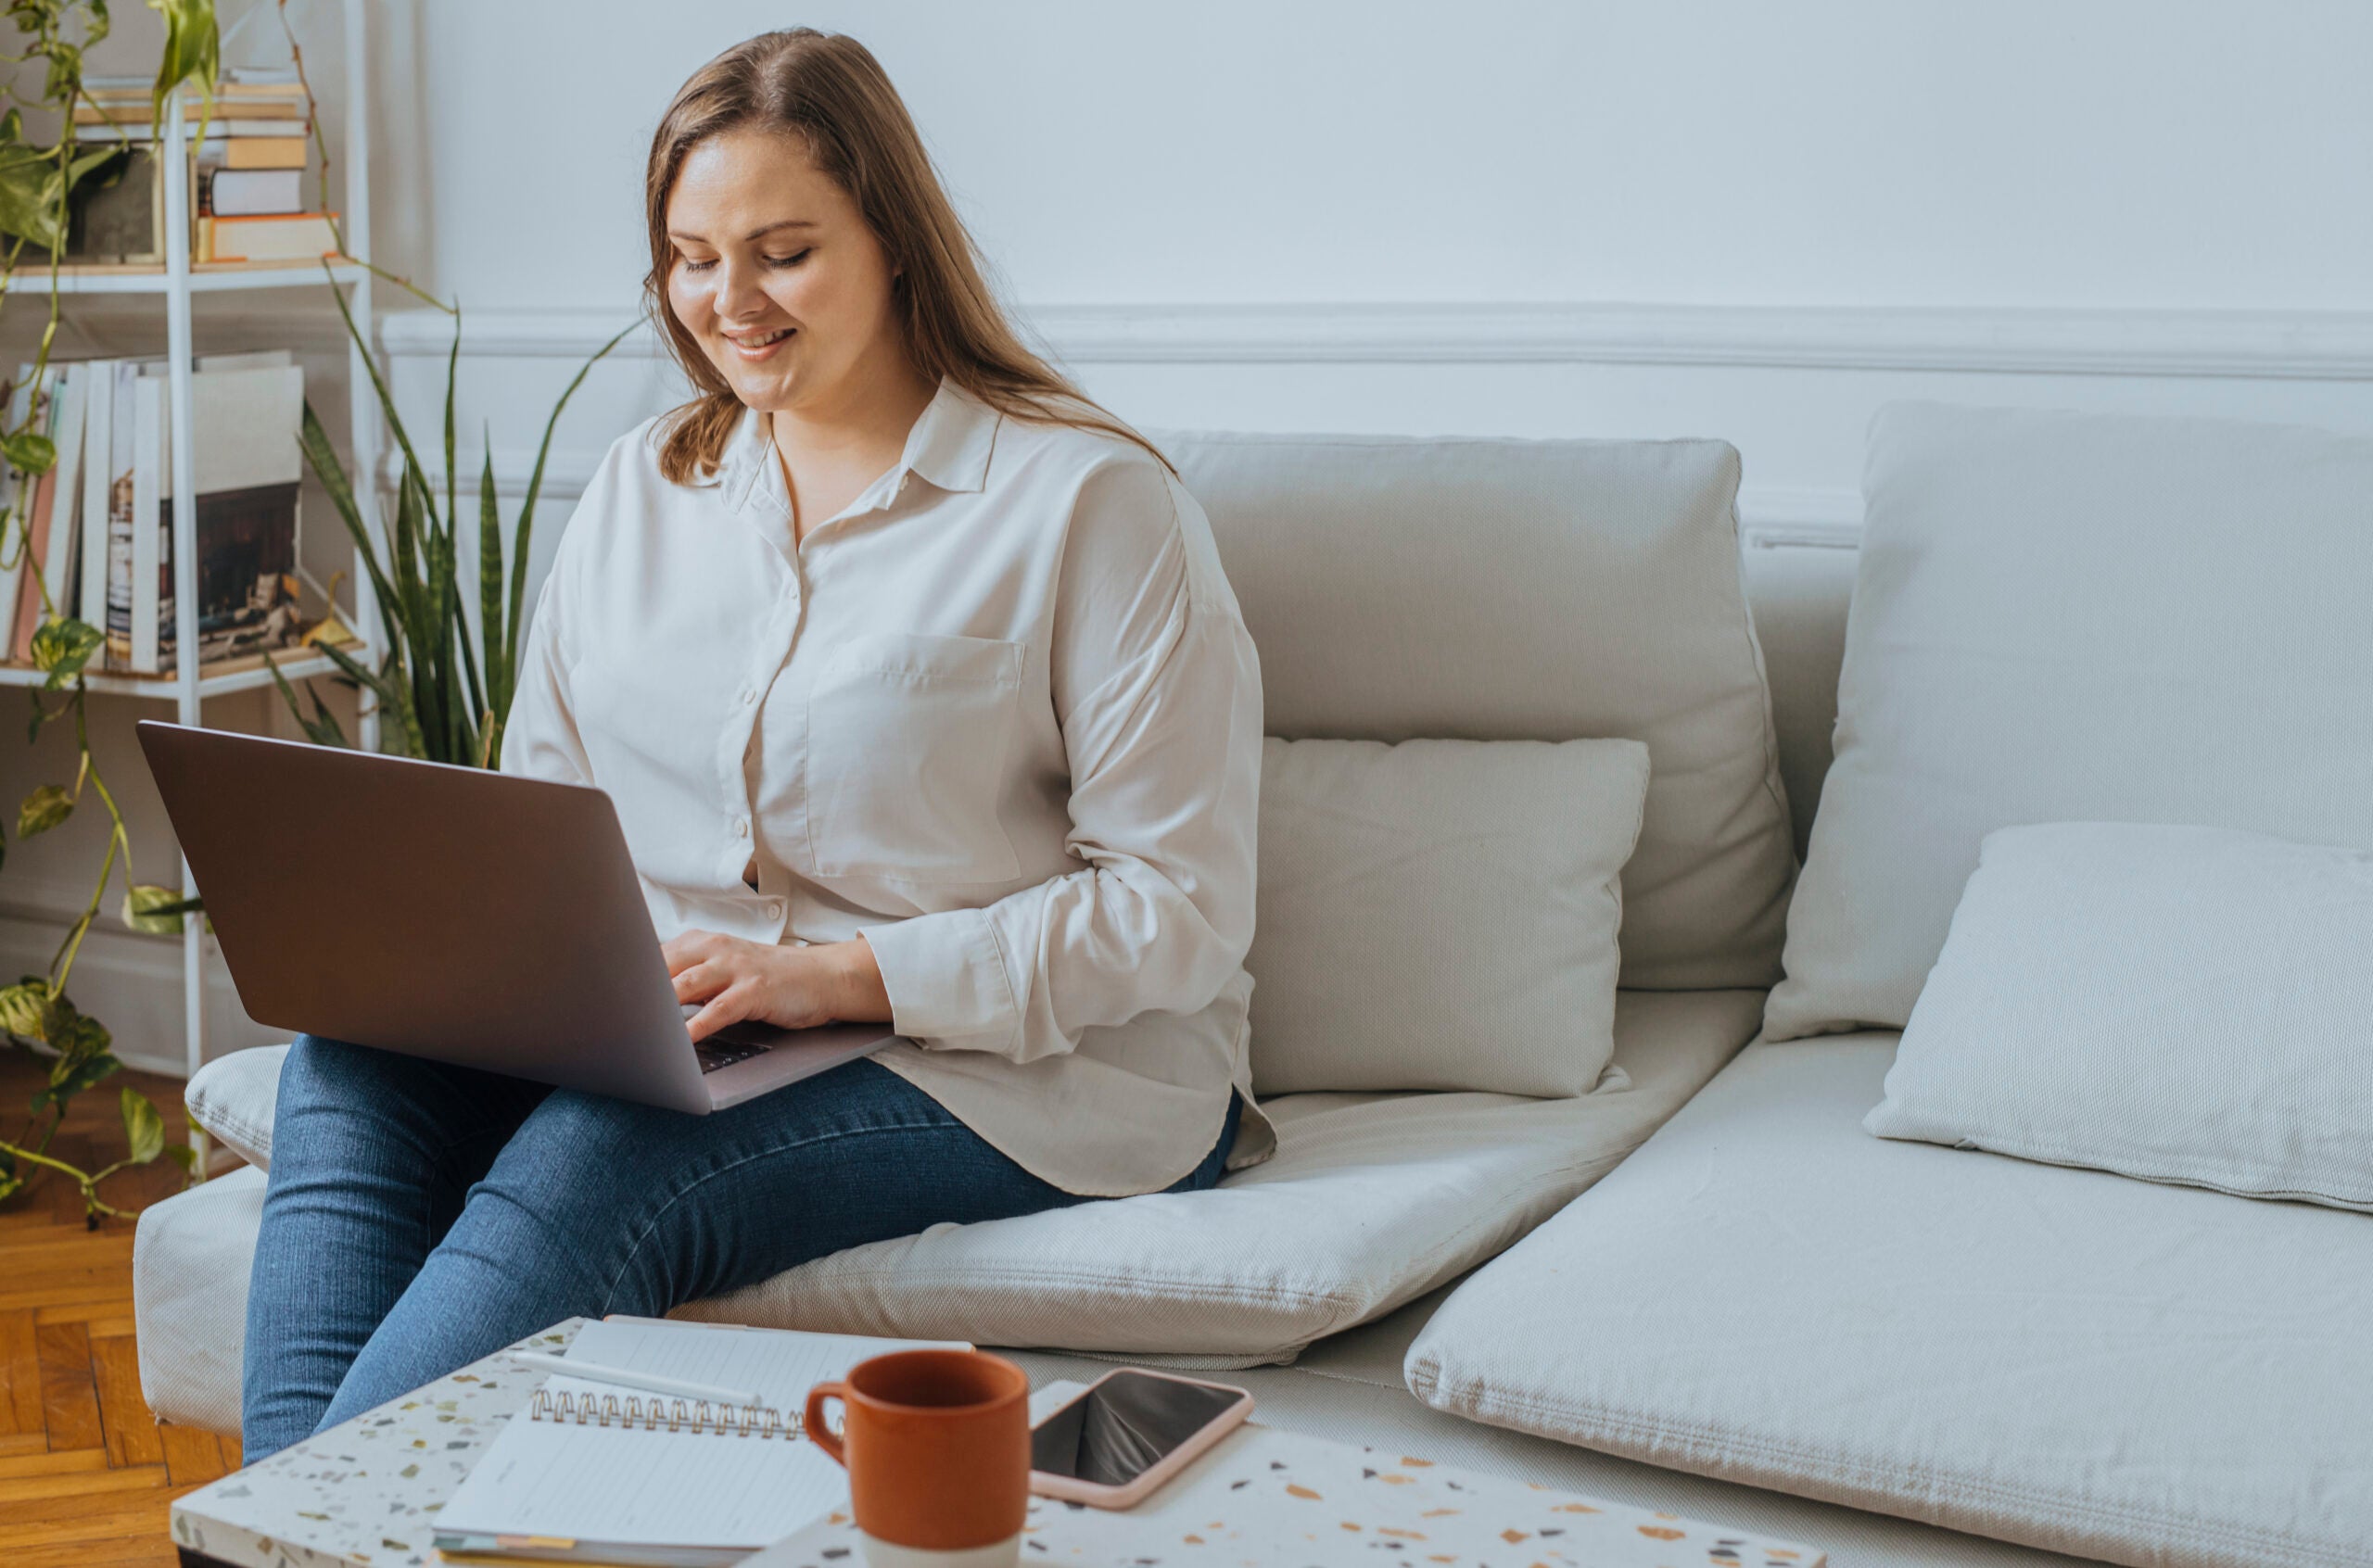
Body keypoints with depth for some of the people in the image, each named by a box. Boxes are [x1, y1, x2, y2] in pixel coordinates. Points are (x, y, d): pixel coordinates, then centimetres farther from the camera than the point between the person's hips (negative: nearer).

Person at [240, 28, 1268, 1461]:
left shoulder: (1093, 500, -5)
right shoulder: (638, 492, 15)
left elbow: (1178, 911, -10)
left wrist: (837, 975, -18)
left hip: (1029, 1074, -5)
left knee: (594, 1164, -32)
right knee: (356, 1058, -21)